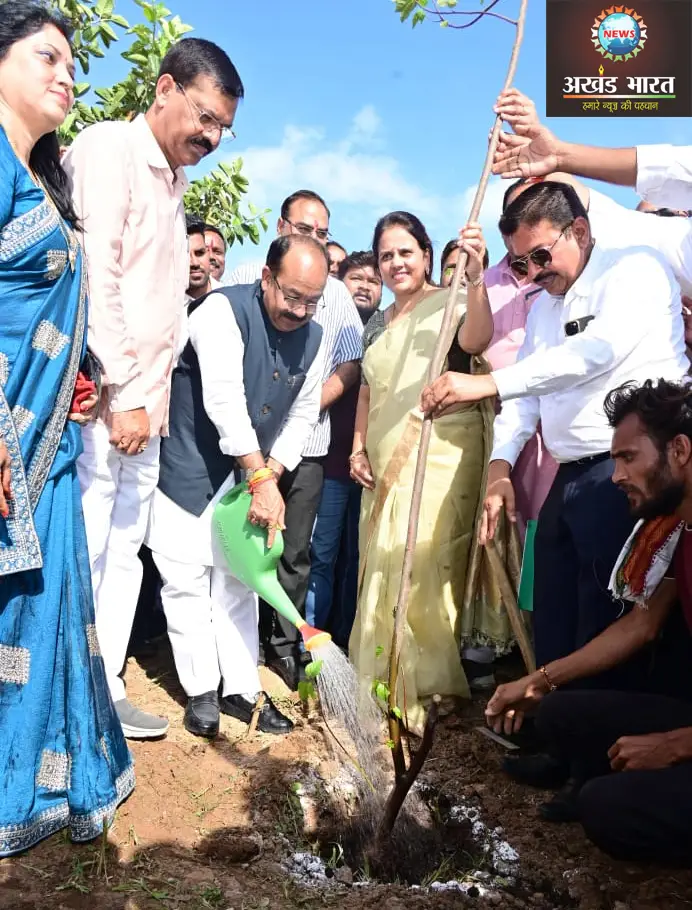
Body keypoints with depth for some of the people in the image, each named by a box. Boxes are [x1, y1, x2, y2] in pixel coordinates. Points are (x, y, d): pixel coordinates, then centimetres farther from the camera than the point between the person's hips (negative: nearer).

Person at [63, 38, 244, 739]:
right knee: (83, 556, -5)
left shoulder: (172, 182, 20)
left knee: (124, 554, 11)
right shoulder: (106, 149, -4)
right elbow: (95, 276, -15)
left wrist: (152, 395, 12)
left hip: (143, 404, 8)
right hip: (100, 400, -8)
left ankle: (104, 693, 21)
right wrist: (123, 394, -17)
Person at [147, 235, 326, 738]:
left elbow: (302, 416, 6)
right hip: (186, 470, -5)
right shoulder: (223, 311, -21)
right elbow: (224, 402, -32)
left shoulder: (313, 337, -1)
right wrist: (261, 479, -37)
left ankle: (242, 689, 18)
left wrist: (272, 471, -8)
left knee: (238, 581, 9)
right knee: (187, 580, 0)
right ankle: (201, 691, 14)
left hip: (249, 473, 5)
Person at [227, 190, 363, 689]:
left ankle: (284, 643, 18)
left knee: (295, 550, 6)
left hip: (307, 442, 2)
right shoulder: (245, 278, 5)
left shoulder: (336, 293, 12)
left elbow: (351, 365, 8)